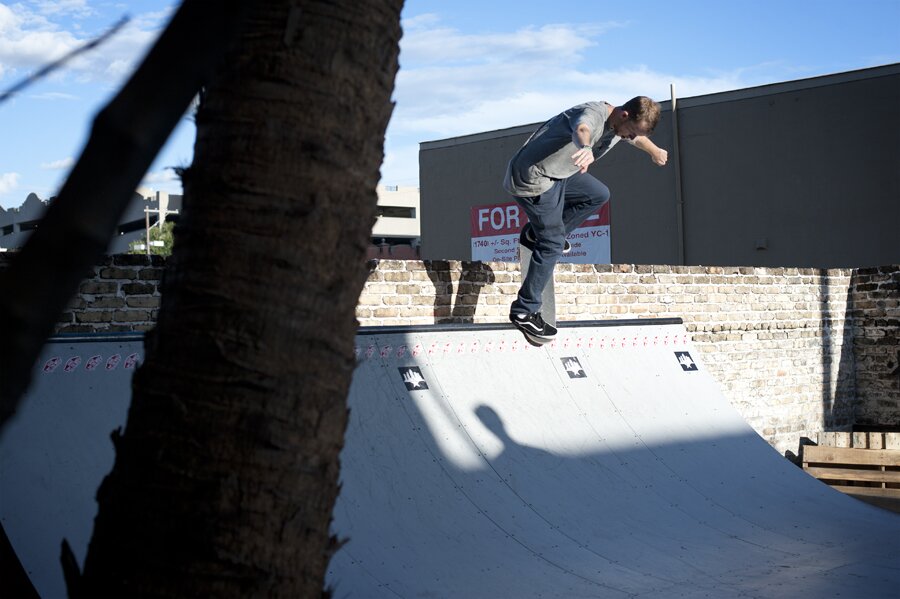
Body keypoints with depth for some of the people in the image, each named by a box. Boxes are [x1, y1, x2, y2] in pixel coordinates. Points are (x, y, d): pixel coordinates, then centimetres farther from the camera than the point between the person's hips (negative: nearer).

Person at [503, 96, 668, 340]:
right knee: (553, 244, -11)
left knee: (599, 195, 18)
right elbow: (581, 130, -53)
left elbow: (638, 138, 29)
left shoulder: (621, 124, 3)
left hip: (557, 174, 10)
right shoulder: (595, 113, -27)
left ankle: (537, 233, 19)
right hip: (532, 179, -10)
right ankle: (524, 311, -4)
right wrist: (585, 148, -75)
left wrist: (655, 152, 47)